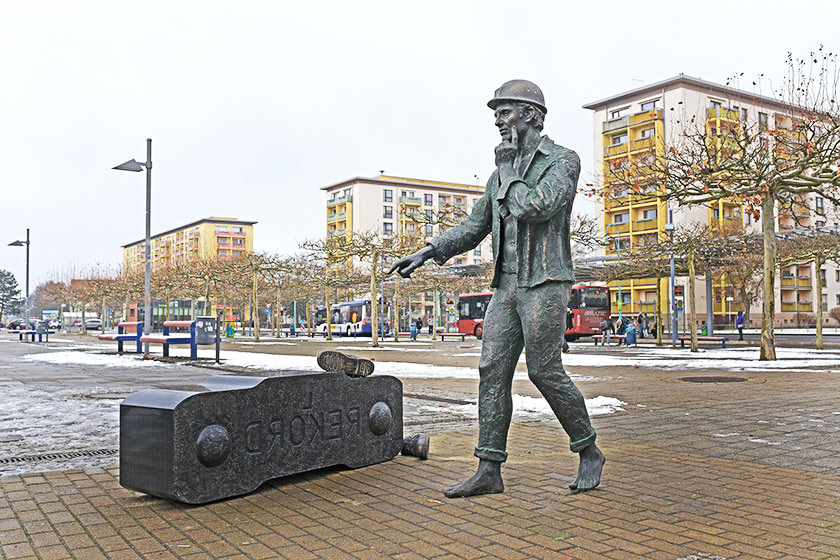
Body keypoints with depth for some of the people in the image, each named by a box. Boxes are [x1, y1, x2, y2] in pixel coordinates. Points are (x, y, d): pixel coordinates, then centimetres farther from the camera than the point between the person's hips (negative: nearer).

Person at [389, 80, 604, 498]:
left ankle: (589, 452, 16)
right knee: (493, 371, 0)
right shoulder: (502, 173, 19)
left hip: (544, 283, -7)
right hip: (507, 285, 7)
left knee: (545, 372, -6)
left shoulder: (563, 161, -2)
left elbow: (537, 207, -21)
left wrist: (509, 170, -6)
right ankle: (489, 472, 4)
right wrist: (428, 252, 8)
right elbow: (474, 227, 19)